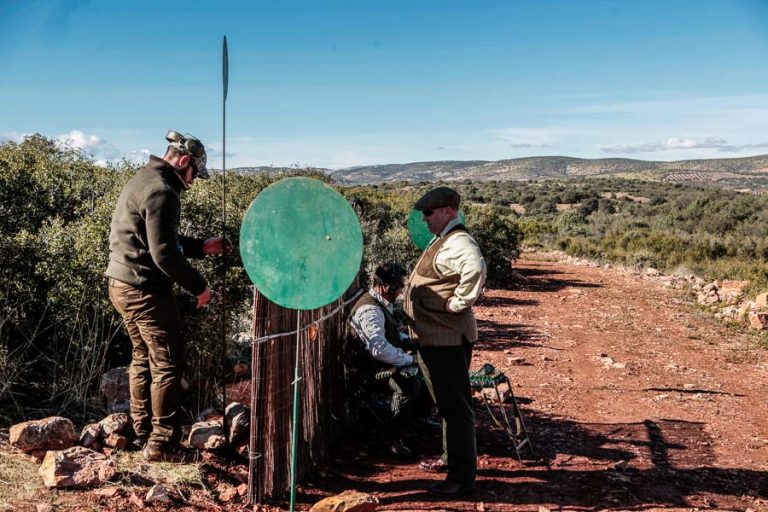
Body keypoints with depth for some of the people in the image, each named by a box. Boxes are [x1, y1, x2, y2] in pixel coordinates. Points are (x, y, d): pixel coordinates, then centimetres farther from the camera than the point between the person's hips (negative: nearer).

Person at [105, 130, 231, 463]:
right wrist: (198, 287, -13)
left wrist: (203, 246, 17)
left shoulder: (143, 180, 15)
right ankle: (161, 444, 5)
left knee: (143, 358, 19)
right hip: (145, 289, -11)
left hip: (122, 285, 11)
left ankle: (143, 432, 29)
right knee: (168, 363, -2)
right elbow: (164, 254, -23)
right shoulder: (161, 192, -18)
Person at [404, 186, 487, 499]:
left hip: (447, 337, -11)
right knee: (446, 403, 22)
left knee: (455, 406, -3)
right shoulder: (443, 239, 14)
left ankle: (462, 478, 6)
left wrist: (458, 303, -28)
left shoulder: (457, 242, -19)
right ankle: (451, 458, 38)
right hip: (432, 337, 11)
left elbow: (475, 270, -40)